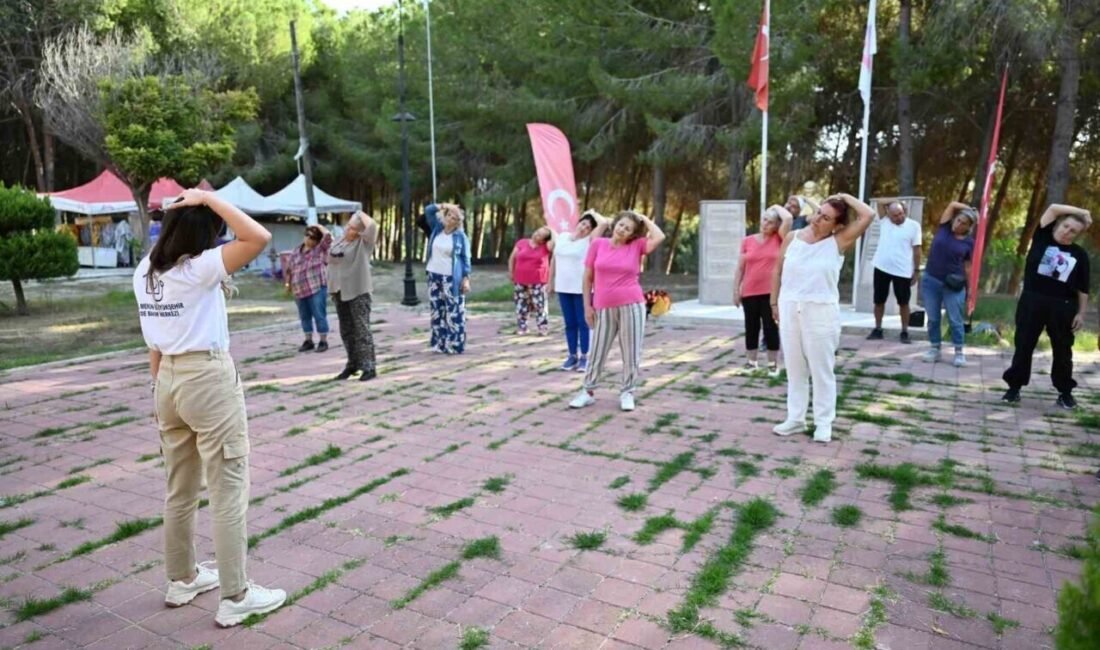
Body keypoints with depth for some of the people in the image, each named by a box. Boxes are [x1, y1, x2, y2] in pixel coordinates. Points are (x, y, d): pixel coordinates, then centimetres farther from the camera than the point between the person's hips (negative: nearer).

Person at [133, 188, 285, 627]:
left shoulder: (146, 272, 6)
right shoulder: (200, 268, -17)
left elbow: (154, 344, 11)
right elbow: (259, 237, -27)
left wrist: (161, 392, 18)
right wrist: (208, 198, -18)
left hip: (168, 380, 8)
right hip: (208, 381, -8)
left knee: (180, 489, 20)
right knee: (228, 493, 2)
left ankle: (182, 579, 36)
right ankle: (235, 598, 10)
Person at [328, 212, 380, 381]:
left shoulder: (364, 243, -7)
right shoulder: (339, 243, 12)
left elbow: (373, 225, -25)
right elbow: (331, 261, 20)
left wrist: (361, 214, -7)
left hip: (358, 292, -7)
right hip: (341, 292, 7)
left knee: (362, 330, -7)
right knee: (346, 331, 13)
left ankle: (369, 367, -4)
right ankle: (353, 364, 25)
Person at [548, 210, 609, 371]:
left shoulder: (589, 240, -4)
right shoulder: (562, 237, 9)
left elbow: (604, 223, -18)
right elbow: (554, 259, 15)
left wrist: (593, 213, 0)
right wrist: (551, 281, 14)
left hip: (582, 289, -4)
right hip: (563, 288, 4)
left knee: (583, 323, 1)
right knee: (569, 323, 9)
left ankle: (584, 357, 7)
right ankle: (572, 355, 17)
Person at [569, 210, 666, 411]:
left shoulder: (637, 246, 3)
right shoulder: (598, 245, 4)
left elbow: (659, 237, -13)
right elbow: (588, 277, 6)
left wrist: (644, 219, 0)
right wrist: (587, 306, 2)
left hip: (632, 306, 0)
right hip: (604, 309, 0)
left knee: (631, 353, 5)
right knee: (598, 352, 8)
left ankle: (627, 393, 19)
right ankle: (588, 392, 21)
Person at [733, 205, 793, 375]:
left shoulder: (778, 239, 2)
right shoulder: (747, 241, 4)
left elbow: (788, 219, -14)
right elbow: (740, 268, 8)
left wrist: (777, 207, 4)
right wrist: (736, 290, 5)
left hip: (771, 292, -2)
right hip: (750, 293, 2)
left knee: (771, 327, 2)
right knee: (751, 328, 9)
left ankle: (773, 363, 12)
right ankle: (752, 362, 20)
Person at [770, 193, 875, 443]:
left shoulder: (839, 241, -6)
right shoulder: (792, 238, 3)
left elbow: (868, 215, -16)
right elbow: (778, 272, 11)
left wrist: (845, 197, -4)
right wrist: (775, 303, 10)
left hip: (821, 312, -3)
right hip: (789, 309, 3)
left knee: (822, 369, 4)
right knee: (794, 368, 12)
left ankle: (824, 422, 15)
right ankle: (795, 418, 24)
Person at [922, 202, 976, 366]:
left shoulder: (969, 243, -1)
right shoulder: (944, 228, 1)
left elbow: (968, 267, 2)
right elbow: (952, 204, -1)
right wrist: (970, 209, 7)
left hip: (953, 285, -2)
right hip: (931, 280, 2)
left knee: (955, 320, 2)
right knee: (933, 318, 8)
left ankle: (959, 352, 11)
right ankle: (934, 349, 18)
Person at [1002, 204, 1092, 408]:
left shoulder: (1079, 254, 5)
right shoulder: (1042, 239, 3)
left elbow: (1083, 289, 5)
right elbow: (1053, 209, -5)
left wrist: (1081, 313, 1)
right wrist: (1082, 213, -2)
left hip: (1063, 307, 1)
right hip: (1032, 301, -1)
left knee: (1062, 350, 10)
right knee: (1024, 346, 5)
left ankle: (1065, 392, 21)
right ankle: (1014, 387, 15)